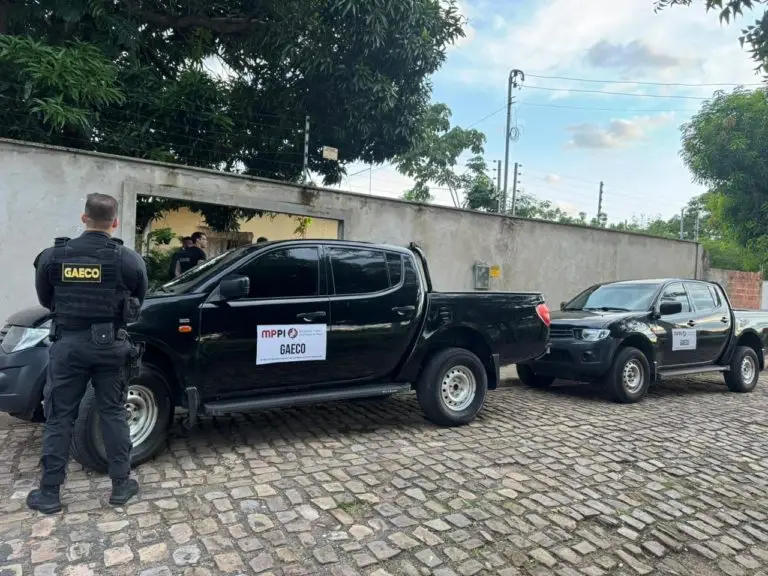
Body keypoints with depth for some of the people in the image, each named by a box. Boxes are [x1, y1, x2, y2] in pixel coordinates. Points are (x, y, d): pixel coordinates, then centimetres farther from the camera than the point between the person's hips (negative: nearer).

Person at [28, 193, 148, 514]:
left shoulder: (52, 256, -4)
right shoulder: (129, 259, -9)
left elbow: (45, 301, 10)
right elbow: (137, 303, 5)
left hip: (67, 344, 1)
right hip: (109, 344, 0)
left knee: (59, 418, 11)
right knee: (113, 414, 10)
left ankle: (49, 493, 20)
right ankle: (121, 485, 19)